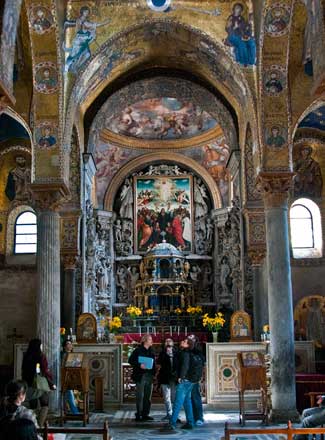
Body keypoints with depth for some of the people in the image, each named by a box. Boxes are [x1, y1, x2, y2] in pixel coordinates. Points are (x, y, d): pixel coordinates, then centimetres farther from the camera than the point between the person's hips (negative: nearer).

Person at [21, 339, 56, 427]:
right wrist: (51, 384, -4)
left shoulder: (26, 356, 4)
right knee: (45, 405, 7)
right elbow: (45, 371, -12)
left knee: (32, 407, 13)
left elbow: (23, 371, 9)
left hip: (29, 384, 5)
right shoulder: (41, 356, -11)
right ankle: (40, 425, -6)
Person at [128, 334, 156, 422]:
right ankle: (138, 415, 1)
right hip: (140, 375, -6)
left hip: (149, 376, 6)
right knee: (140, 396, -5)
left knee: (148, 396, 9)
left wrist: (153, 372, 6)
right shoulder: (138, 350, -4)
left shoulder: (151, 351, 14)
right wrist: (139, 365, -18)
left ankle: (145, 414, 17)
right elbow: (131, 361, -6)